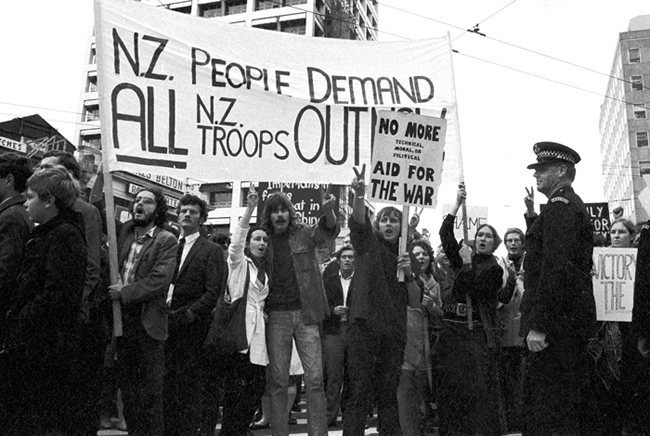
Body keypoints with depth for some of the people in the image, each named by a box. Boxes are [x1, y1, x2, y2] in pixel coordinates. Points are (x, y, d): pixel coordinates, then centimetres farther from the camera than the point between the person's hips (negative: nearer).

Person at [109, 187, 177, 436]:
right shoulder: (124, 233, 12)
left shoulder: (166, 240, -3)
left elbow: (160, 279, -14)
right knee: (126, 384, 13)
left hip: (148, 322, -5)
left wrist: (125, 292, -15)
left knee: (150, 389, 0)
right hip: (121, 319, 5)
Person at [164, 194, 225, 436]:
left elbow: (213, 292, -7)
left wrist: (187, 315, -14)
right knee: (166, 387, 4)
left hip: (192, 328, -4)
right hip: (166, 324, 4)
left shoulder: (211, 250, 2)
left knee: (189, 388, -3)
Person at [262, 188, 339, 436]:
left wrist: (328, 211, -37)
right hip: (276, 315, 1)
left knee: (315, 378, -1)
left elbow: (328, 232, -15)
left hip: (305, 313, 0)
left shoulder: (304, 234, 4)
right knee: (277, 381, 5)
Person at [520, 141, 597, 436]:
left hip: (555, 324, -11)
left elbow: (556, 266, -23)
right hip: (573, 322, 11)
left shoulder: (560, 206, -12)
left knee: (543, 412, -7)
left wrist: (538, 325, -24)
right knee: (572, 409, 16)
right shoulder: (573, 205, 20)